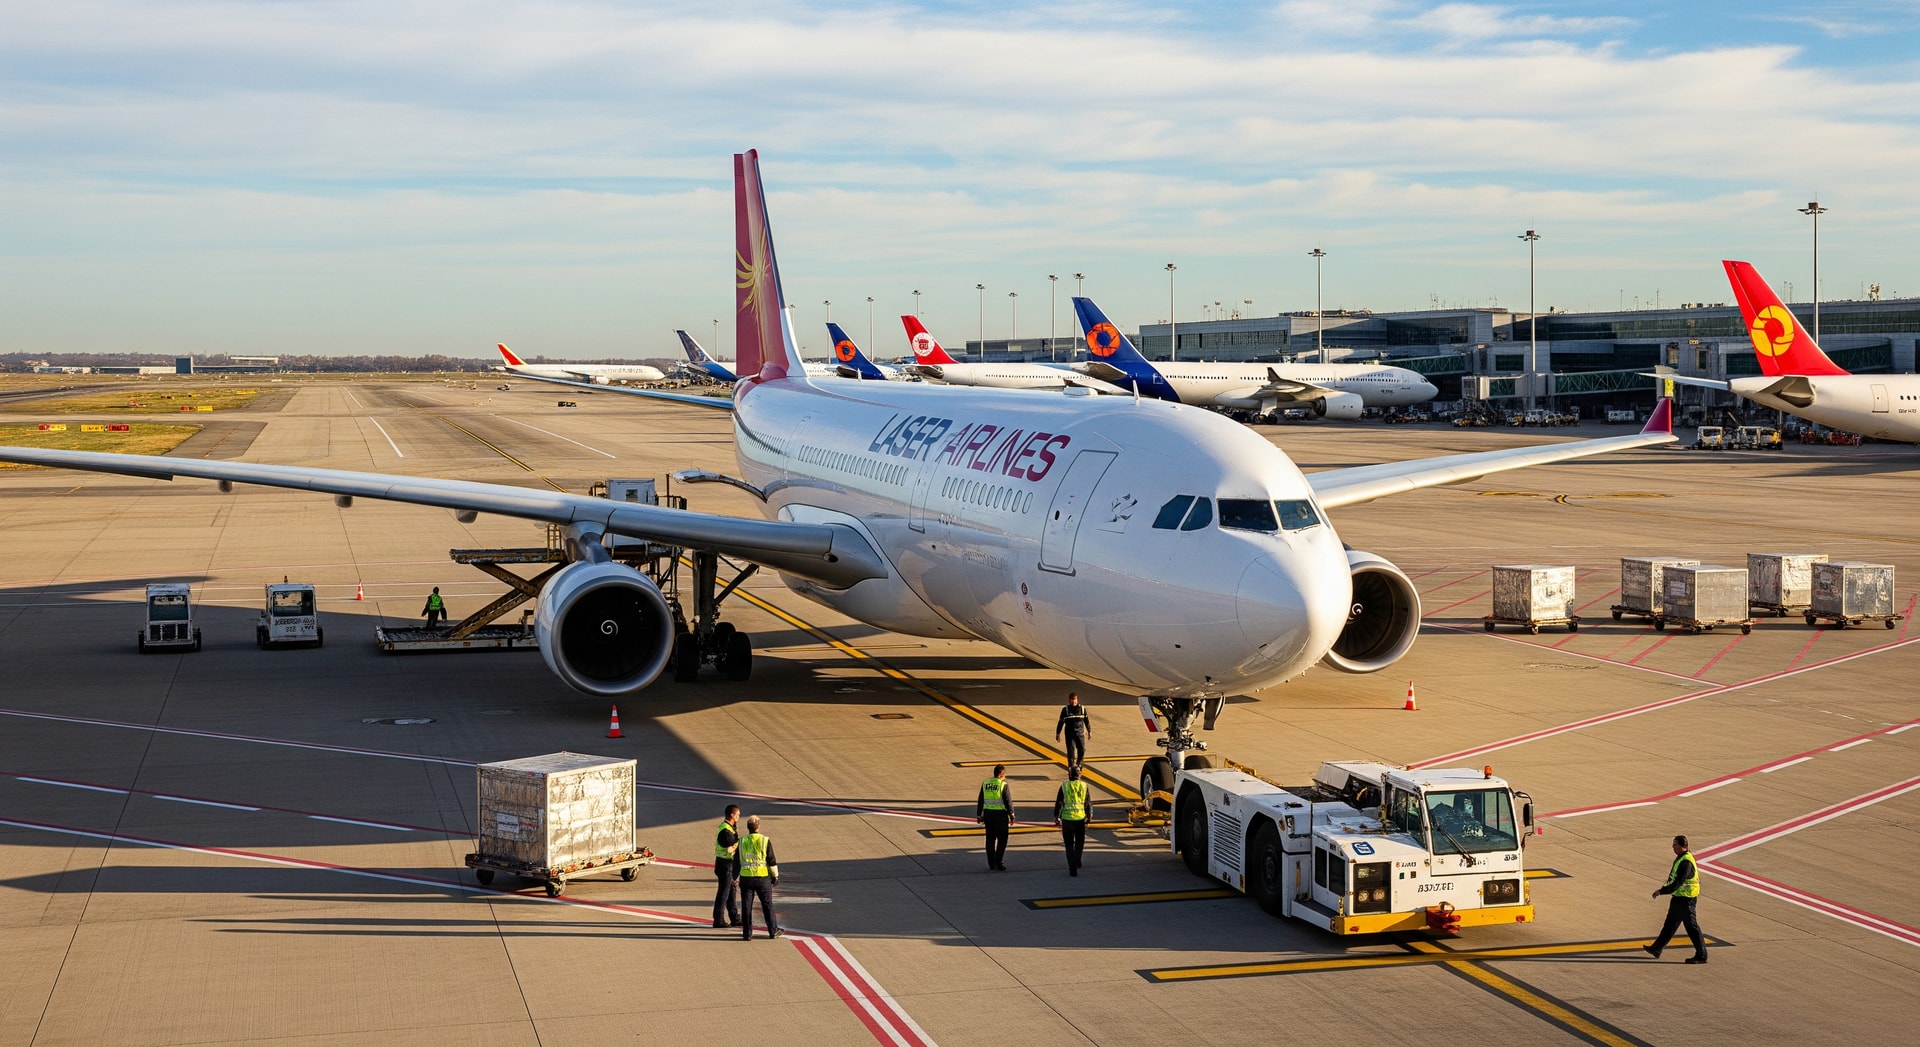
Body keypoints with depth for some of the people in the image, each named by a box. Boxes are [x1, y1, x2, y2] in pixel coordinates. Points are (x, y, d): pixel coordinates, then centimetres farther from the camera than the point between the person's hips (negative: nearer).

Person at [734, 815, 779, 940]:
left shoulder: (741, 842, 1)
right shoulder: (765, 841, -6)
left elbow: (736, 862, 6)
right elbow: (772, 861, -4)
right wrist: (776, 876, 7)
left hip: (746, 878, 1)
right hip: (763, 878, -1)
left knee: (746, 907, 6)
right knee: (767, 905, 11)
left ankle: (747, 934, 6)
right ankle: (773, 931, 18)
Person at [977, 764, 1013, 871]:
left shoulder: (985, 783, 4)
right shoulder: (1003, 785, -11)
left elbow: (980, 801, 9)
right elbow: (1008, 802, -11)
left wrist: (979, 814, 16)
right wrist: (1012, 816, -3)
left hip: (988, 814, 5)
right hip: (1000, 814, -5)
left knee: (990, 839, 13)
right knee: (1002, 840, 3)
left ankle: (991, 863, 14)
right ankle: (999, 862, -4)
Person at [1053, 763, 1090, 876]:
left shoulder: (1064, 786, -4)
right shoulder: (1084, 786, 0)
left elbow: (1058, 802, 0)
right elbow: (1087, 803, 4)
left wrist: (1056, 816, 11)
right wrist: (1088, 817, 16)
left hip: (1067, 818, -1)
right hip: (1080, 818, 1)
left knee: (1069, 844, 7)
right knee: (1079, 842, 22)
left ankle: (1072, 869, 4)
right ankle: (1077, 862, 26)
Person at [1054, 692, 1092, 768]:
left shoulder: (1082, 709, 2)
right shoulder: (1065, 710, -2)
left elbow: (1086, 721, 11)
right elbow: (1060, 722, 3)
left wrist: (1089, 731, 13)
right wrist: (1057, 734, 4)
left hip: (1080, 733, 2)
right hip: (1069, 734, -2)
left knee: (1082, 750, 2)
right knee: (1071, 751, -7)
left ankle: (1079, 764, 24)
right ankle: (1071, 767, 0)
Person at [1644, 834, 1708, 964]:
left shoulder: (1686, 862, -23)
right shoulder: (1681, 858, 9)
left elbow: (1678, 883, -27)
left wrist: (1662, 891, -24)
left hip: (1685, 900, -11)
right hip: (1679, 898, 11)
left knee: (1692, 927, -2)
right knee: (1670, 924, 17)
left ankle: (1701, 955, 5)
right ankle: (1656, 949, 25)